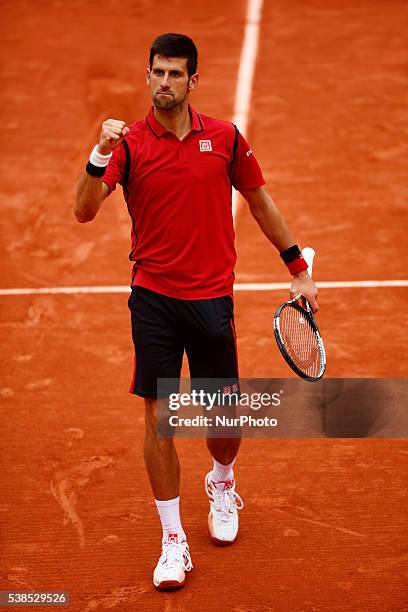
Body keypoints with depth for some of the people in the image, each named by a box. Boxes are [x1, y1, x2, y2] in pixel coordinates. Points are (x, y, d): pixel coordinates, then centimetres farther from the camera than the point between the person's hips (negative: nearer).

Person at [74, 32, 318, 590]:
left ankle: (222, 484, 43)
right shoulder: (129, 142, -4)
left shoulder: (225, 138, 0)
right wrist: (100, 156, -31)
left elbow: (260, 200, 12)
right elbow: (84, 211, -14)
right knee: (158, 418, 0)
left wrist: (299, 270, 13)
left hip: (212, 298, 1)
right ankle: (173, 539, 13)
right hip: (153, 298, -1)